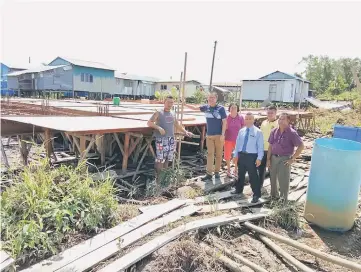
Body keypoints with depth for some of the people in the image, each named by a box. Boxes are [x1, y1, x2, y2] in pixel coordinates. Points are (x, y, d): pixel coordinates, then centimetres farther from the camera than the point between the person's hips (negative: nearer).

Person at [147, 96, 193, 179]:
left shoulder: (173, 114, 15)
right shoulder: (158, 113, -3)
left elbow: (177, 125, 27)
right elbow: (149, 123, -9)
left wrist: (185, 132, 17)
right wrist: (158, 127, -22)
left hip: (171, 140, 6)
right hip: (161, 139, -6)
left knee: (167, 159, 11)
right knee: (160, 160, -8)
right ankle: (159, 177, 4)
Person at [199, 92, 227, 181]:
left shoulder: (221, 108, -7)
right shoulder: (206, 107, 3)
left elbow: (224, 122, -7)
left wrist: (223, 134, -12)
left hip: (219, 135, -3)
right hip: (209, 135, 3)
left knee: (218, 154, 6)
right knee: (210, 154, 0)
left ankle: (217, 172, 18)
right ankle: (209, 173, 0)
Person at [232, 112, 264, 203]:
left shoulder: (258, 132, -6)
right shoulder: (241, 131, 9)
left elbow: (260, 146, -8)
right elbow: (237, 144, 12)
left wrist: (259, 158, -14)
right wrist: (235, 155, 10)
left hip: (252, 156, -5)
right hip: (241, 155, 5)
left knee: (253, 176, 1)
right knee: (240, 174, 20)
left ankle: (256, 194, 14)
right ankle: (239, 190, 38)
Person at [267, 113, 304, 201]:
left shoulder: (292, 133, -11)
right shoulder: (274, 131, 3)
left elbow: (301, 146, -12)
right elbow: (270, 146, 8)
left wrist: (293, 158, -13)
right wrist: (268, 159, 4)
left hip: (284, 159, -5)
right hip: (273, 158, 5)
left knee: (283, 180, 1)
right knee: (273, 179, 16)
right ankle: (273, 197, 34)